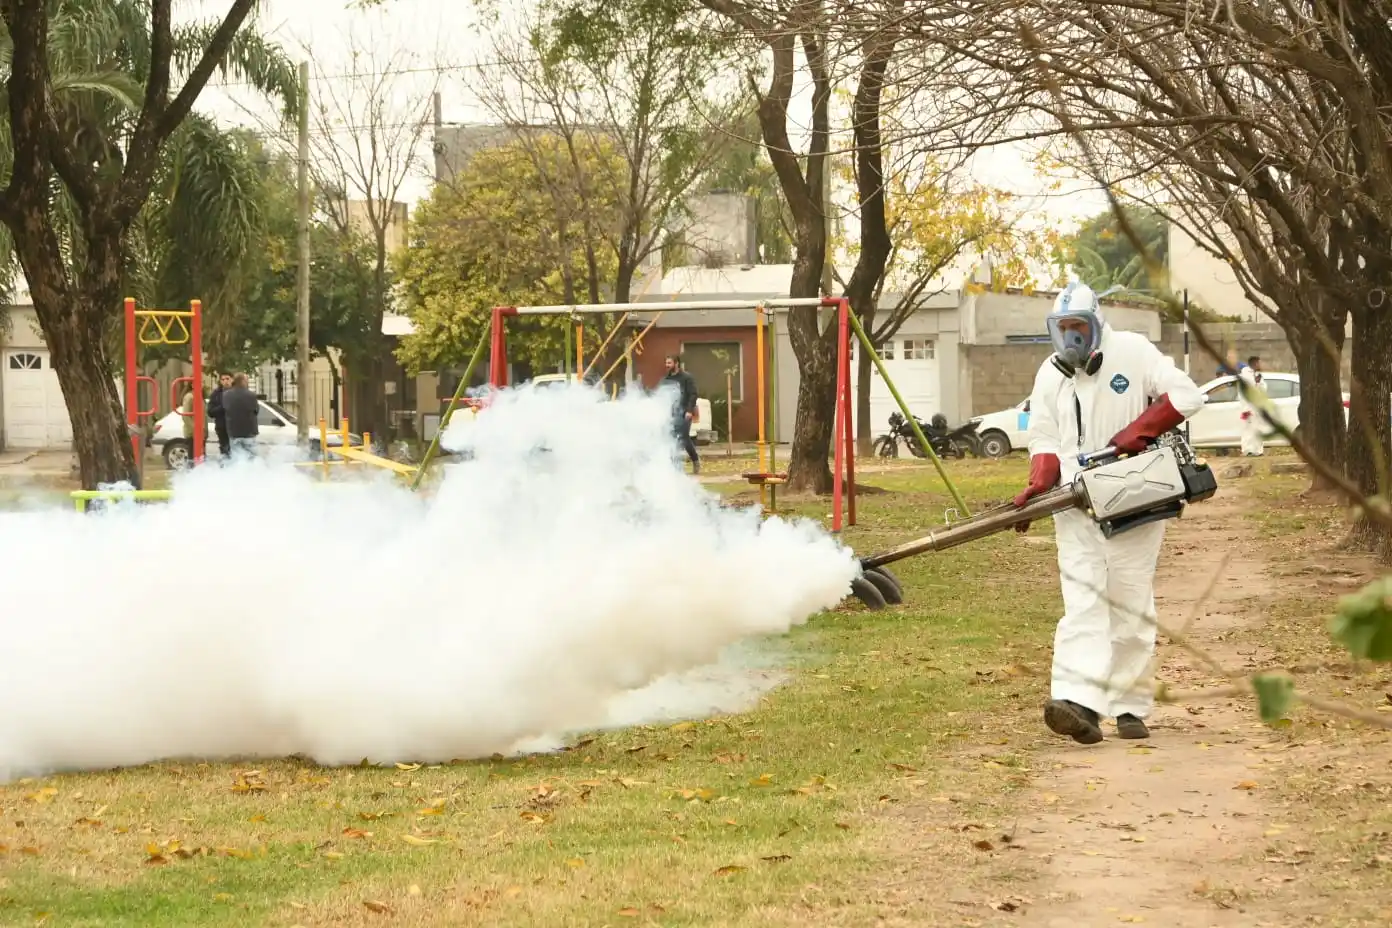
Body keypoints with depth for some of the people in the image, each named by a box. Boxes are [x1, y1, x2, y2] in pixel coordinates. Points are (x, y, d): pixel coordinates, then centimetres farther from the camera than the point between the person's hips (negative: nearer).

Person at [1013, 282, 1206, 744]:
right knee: (1082, 601, -12)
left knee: (1131, 605, 4)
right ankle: (1077, 701, -26)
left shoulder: (1133, 352, -4)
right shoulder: (1050, 375, 9)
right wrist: (1038, 485, -9)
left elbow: (1186, 395, -9)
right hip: (1076, 509, 2)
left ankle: (1129, 707, 11)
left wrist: (1138, 432, -17)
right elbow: (1044, 440, 10)